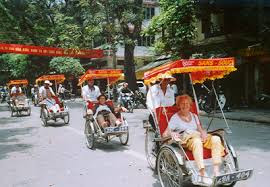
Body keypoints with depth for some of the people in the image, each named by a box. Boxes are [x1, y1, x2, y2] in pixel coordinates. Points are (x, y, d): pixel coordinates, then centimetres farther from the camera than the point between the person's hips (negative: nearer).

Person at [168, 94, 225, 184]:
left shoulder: (194, 116, 26)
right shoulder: (175, 118, 10)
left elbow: (200, 129, 19)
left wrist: (203, 132, -4)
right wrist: (172, 134, -20)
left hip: (200, 137, 5)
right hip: (185, 140, -5)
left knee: (215, 138, -24)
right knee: (196, 141, -40)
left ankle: (216, 172, -30)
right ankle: (202, 175, -43)